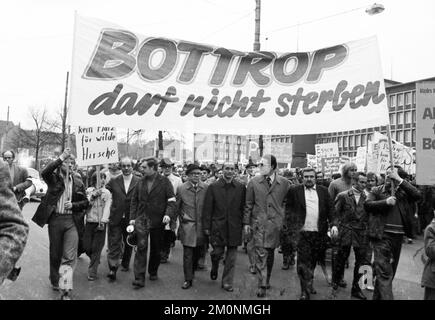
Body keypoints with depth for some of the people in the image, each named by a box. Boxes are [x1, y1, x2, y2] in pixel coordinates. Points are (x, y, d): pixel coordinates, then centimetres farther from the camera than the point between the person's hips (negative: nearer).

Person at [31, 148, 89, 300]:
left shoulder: (78, 182, 7)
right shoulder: (53, 178, 1)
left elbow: (86, 202, 11)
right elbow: (44, 172, -23)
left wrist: (73, 205, -7)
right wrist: (61, 157, -27)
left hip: (71, 221, 1)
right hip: (55, 220, 0)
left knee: (69, 257, -8)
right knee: (55, 254, 14)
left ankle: (65, 290, -6)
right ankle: (55, 281, 35)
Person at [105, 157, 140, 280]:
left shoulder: (139, 182, -2)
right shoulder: (113, 181, 2)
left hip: (131, 219, 1)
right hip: (115, 219, -1)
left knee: (129, 243, 17)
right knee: (114, 243, -4)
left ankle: (125, 264, 38)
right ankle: (112, 269, -3)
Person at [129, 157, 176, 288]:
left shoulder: (164, 181, -4)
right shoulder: (141, 182, 7)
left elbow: (171, 200, -6)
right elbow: (134, 200, 12)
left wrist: (168, 214, -21)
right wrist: (132, 217, 5)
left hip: (158, 220, -1)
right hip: (141, 219, 1)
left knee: (156, 248, 12)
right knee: (141, 246, -10)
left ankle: (153, 272, 33)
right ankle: (139, 278, -6)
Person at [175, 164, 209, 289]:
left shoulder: (206, 188, -3)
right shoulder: (181, 188, -2)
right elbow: (176, 207, 7)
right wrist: (181, 219, 6)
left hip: (201, 225, 1)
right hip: (187, 226, -1)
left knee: (197, 252, 11)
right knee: (187, 254, -2)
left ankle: (192, 273, 32)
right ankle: (188, 279, 8)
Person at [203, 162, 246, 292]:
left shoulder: (241, 187, 1)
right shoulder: (213, 187, -1)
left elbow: (244, 207, 4)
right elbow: (207, 208, -1)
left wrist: (244, 224, 1)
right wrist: (206, 226, -2)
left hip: (234, 227, 1)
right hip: (218, 226, -1)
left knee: (231, 256, 6)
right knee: (217, 252, 3)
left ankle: (227, 282, 21)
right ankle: (214, 268, 37)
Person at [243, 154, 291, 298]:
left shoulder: (284, 183, 0)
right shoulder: (254, 182, 0)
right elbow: (248, 204, 5)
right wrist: (246, 222, 3)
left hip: (276, 224, 1)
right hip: (258, 224, -1)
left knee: (270, 253, 12)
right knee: (260, 254, -5)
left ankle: (267, 279, 31)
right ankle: (262, 285, 1)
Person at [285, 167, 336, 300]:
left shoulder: (323, 190, 10)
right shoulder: (294, 190, 2)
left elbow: (330, 209, 9)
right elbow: (288, 208, 3)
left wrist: (333, 224, -3)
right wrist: (295, 223, -8)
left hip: (319, 233, 3)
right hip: (302, 232, -3)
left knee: (313, 261, 13)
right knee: (303, 262, -5)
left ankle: (309, 285, 31)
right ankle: (305, 291, 2)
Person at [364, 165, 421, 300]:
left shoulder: (403, 192, 8)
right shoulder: (377, 191, 3)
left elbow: (417, 195, -10)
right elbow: (367, 204, -9)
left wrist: (399, 180, -12)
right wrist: (385, 202, -20)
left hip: (398, 236, 4)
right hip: (382, 235, -4)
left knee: (390, 272, 16)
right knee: (384, 273, -11)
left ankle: (377, 296, 32)